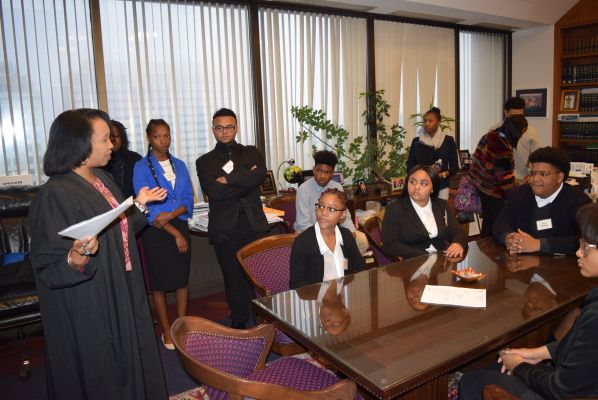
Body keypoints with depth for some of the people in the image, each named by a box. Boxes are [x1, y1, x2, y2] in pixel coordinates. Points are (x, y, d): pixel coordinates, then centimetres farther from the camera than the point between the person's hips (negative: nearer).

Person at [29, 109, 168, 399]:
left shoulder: (102, 179, 3)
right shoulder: (56, 194, -22)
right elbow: (49, 271, -23)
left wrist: (139, 203, 12)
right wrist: (78, 256, -41)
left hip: (120, 292, 8)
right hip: (88, 309, -8)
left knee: (127, 362, 23)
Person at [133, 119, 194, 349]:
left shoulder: (179, 165, 9)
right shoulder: (141, 168, -5)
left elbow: (189, 198, 4)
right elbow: (145, 205, -11)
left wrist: (171, 215, -17)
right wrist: (175, 234, -13)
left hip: (180, 227, 4)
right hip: (155, 232, -4)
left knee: (182, 279, 8)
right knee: (159, 283, 6)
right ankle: (167, 332, 20)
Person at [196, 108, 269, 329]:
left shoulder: (251, 152, 13)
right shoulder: (204, 162, 9)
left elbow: (260, 174, -10)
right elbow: (214, 191, -10)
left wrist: (229, 179, -12)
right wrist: (246, 179, -7)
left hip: (254, 225, 1)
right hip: (225, 230, 0)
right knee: (233, 279, 7)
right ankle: (239, 324, 23)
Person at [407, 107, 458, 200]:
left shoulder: (448, 140, 4)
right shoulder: (416, 141, 7)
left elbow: (454, 166, 5)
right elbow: (410, 165, 6)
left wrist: (444, 174, -14)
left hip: (441, 187, 0)